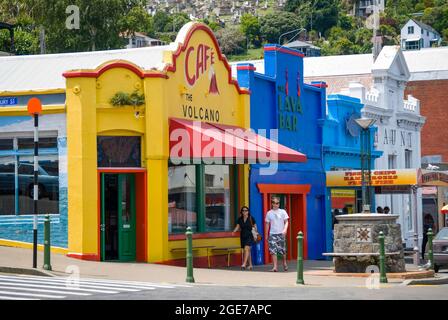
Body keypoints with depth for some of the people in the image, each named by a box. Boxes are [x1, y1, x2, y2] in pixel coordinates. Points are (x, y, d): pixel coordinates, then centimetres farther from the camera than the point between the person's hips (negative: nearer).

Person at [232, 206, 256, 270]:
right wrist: (234, 231, -11)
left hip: (249, 236, -4)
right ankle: (250, 265, 19)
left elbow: (255, 226, 6)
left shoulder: (251, 218, -2)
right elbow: (237, 227, 5)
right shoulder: (240, 219, 7)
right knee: (248, 251, 11)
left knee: (246, 249, -19)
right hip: (242, 236, 4)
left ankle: (244, 264, -25)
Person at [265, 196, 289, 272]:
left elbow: (286, 222, 1)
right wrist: (266, 235, 12)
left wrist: (285, 229, -17)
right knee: (273, 251, -9)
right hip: (272, 234, 1)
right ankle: (275, 267, -9)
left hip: (281, 234, -1)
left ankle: (284, 264, 29)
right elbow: (267, 224, 12)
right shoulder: (269, 213, 6)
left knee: (283, 250, 5)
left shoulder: (282, 212, 2)